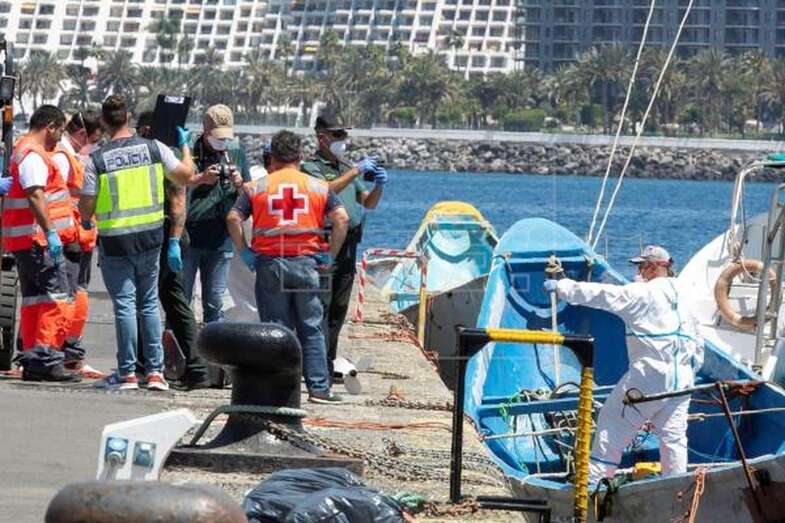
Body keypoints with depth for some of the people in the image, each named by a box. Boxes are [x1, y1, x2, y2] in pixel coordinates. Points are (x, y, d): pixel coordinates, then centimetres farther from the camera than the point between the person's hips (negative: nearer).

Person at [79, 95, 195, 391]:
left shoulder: (96, 160, -9)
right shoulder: (154, 149, -2)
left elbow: (86, 208, -6)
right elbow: (186, 176, 8)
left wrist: (86, 223, 17)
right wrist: (184, 146, 25)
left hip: (115, 241, -3)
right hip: (150, 238, 3)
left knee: (124, 305, 0)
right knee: (149, 304, 12)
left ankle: (127, 373, 1)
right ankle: (155, 371, 11)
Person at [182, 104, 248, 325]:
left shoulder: (236, 153, 11)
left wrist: (239, 183, -5)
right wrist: (201, 179, -18)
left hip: (220, 241, 3)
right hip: (187, 239, -3)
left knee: (214, 305, 7)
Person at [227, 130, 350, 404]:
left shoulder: (256, 187, 4)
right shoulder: (318, 187, 6)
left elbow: (233, 219, -6)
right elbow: (341, 219, -4)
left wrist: (244, 251, 3)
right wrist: (330, 253, 3)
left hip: (269, 263, 0)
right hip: (306, 262, 0)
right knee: (311, 329, 6)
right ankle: (319, 387, 3)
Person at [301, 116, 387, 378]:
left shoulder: (345, 168, 21)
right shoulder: (311, 166, -1)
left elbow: (368, 203, 20)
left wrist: (379, 186, 0)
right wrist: (356, 171, -22)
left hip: (348, 246, 7)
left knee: (339, 309, 8)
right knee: (321, 306, -12)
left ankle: (328, 363, 14)